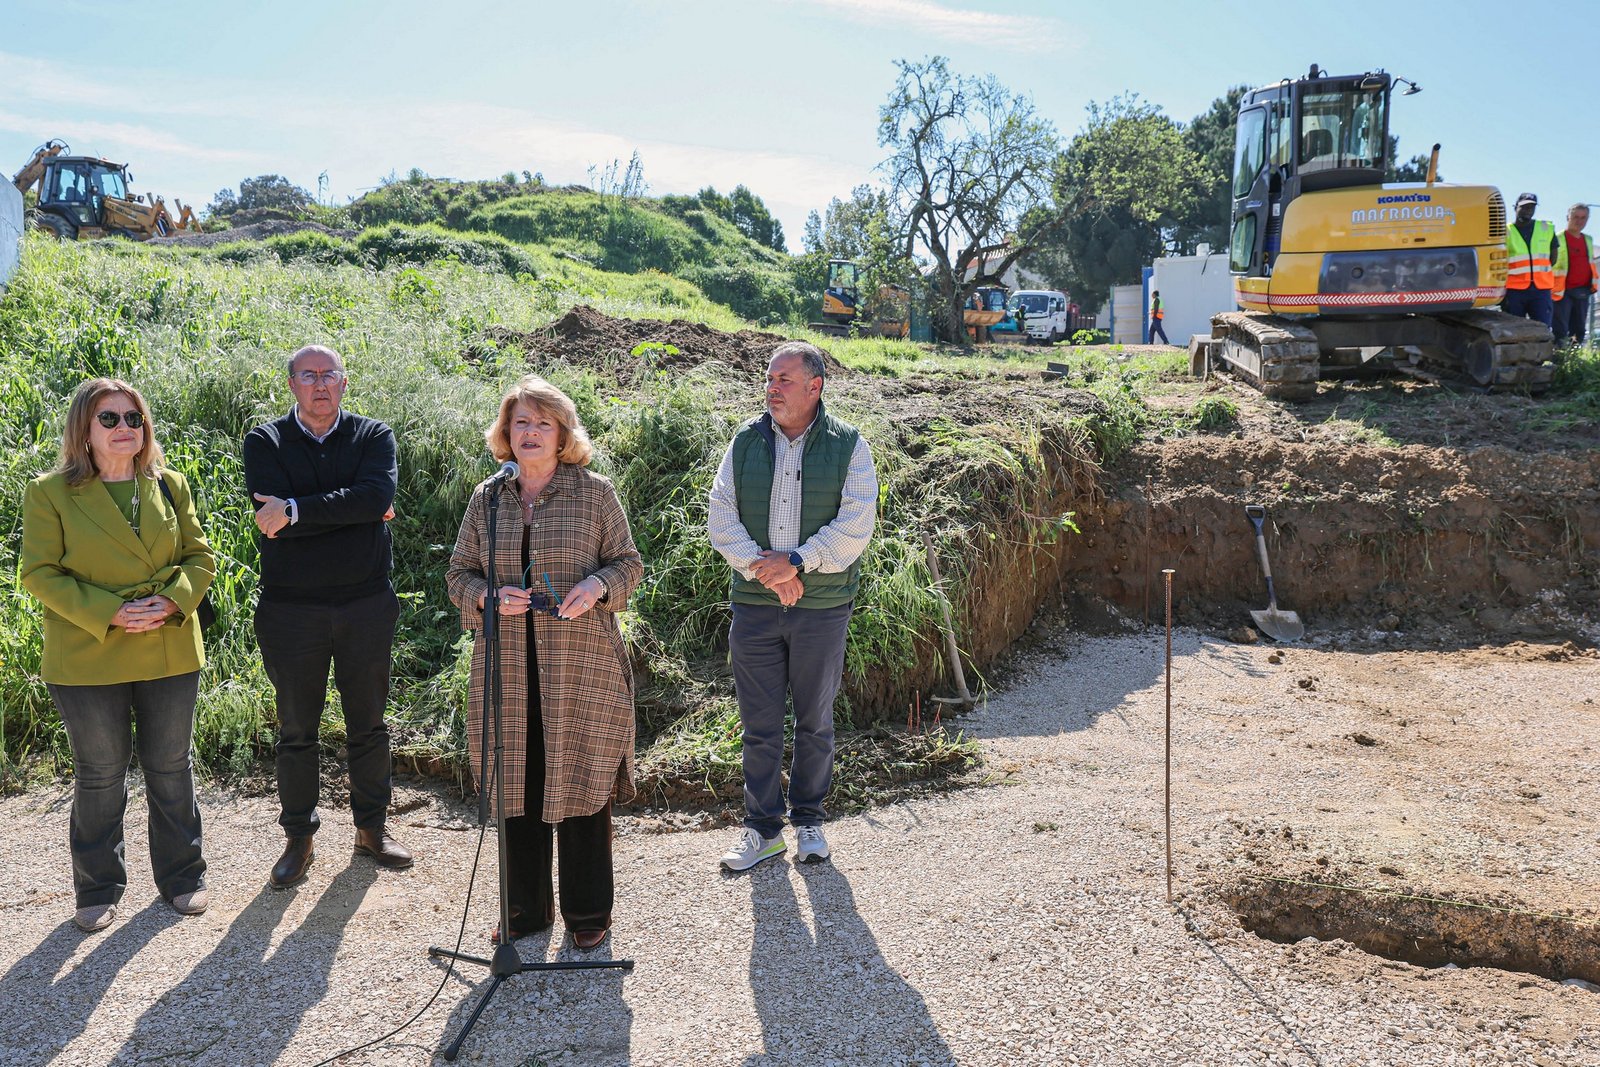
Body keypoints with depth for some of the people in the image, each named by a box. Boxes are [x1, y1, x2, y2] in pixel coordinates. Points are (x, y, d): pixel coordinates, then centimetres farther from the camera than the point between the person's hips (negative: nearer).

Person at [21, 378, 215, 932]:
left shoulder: (170, 486, 5)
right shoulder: (49, 493, -4)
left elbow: (200, 556, 6)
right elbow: (40, 573, -6)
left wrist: (172, 601, -14)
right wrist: (109, 614, -18)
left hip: (171, 653, 3)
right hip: (88, 660, -2)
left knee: (172, 768, 13)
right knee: (99, 777, 10)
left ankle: (182, 876, 29)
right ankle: (98, 889, 28)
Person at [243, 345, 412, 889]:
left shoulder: (374, 436, 2)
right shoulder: (265, 442, 0)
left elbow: (378, 494, -19)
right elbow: (272, 523, -16)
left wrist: (297, 510, -22)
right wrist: (356, 511, -15)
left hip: (366, 604, 1)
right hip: (291, 608, -1)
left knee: (368, 723, 12)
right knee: (296, 730, 10)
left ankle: (371, 826, 28)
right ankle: (299, 838, 24)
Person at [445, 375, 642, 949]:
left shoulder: (594, 492, 1)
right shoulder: (487, 498, 9)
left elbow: (628, 562, 4)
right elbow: (458, 573, 13)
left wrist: (599, 585, -16)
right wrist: (488, 596, -9)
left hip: (582, 667, -3)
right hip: (508, 668, 3)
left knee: (581, 783, 4)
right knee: (517, 786, 10)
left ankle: (588, 912, 22)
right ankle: (527, 908, 28)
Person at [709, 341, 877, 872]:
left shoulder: (848, 445, -2)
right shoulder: (745, 441, 5)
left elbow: (855, 526, -10)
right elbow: (722, 519, -1)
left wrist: (796, 561, -18)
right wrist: (761, 569, -14)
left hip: (822, 605, -1)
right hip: (754, 605, 2)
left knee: (815, 722, 11)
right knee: (759, 724, 7)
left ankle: (809, 821, 27)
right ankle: (763, 828, 20)